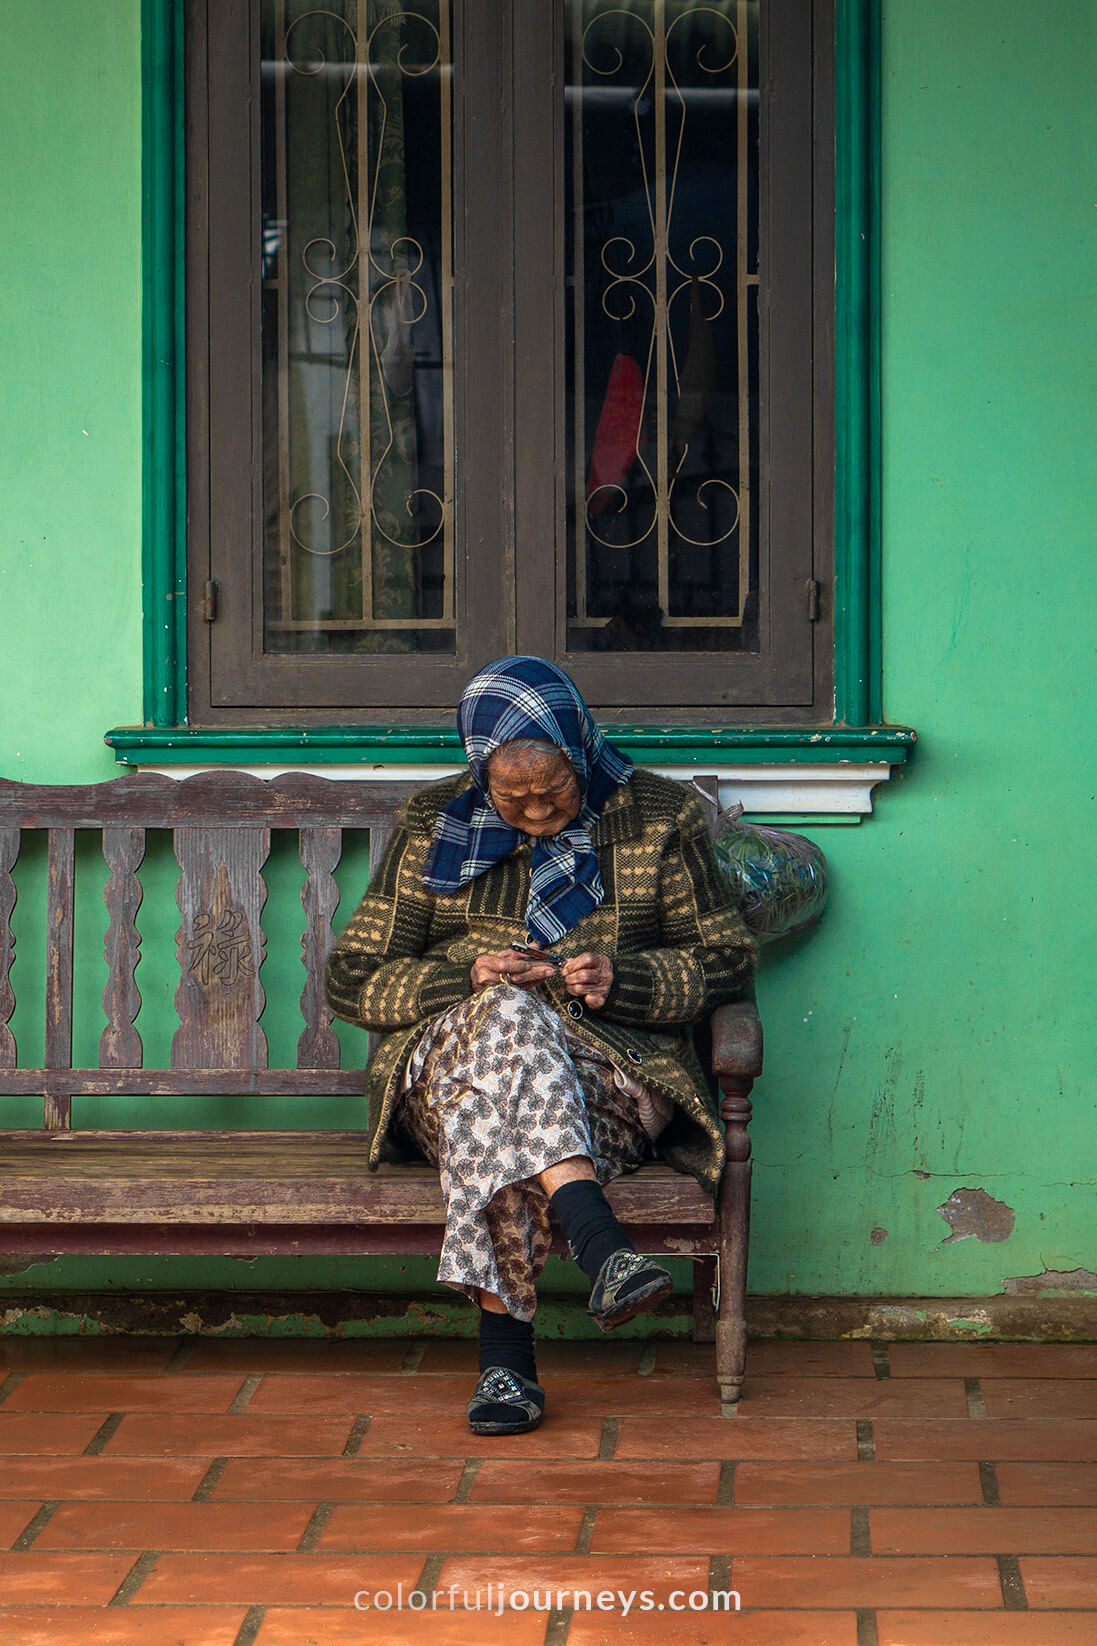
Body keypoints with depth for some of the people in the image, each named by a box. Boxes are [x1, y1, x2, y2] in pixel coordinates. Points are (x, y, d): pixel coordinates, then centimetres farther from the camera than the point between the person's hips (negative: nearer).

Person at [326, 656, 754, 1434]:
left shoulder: (657, 817, 8)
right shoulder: (433, 823, 9)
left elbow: (728, 960, 10)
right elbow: (353, 978, 9)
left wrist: (622, 980, -11)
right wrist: (467, 978, -11)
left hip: (614, 1072, 0)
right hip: (448, 1061, 1)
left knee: (498, 1121, -38)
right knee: (508, 1017, -39)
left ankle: (506, 1350, -44)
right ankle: (604, 1249, -57)